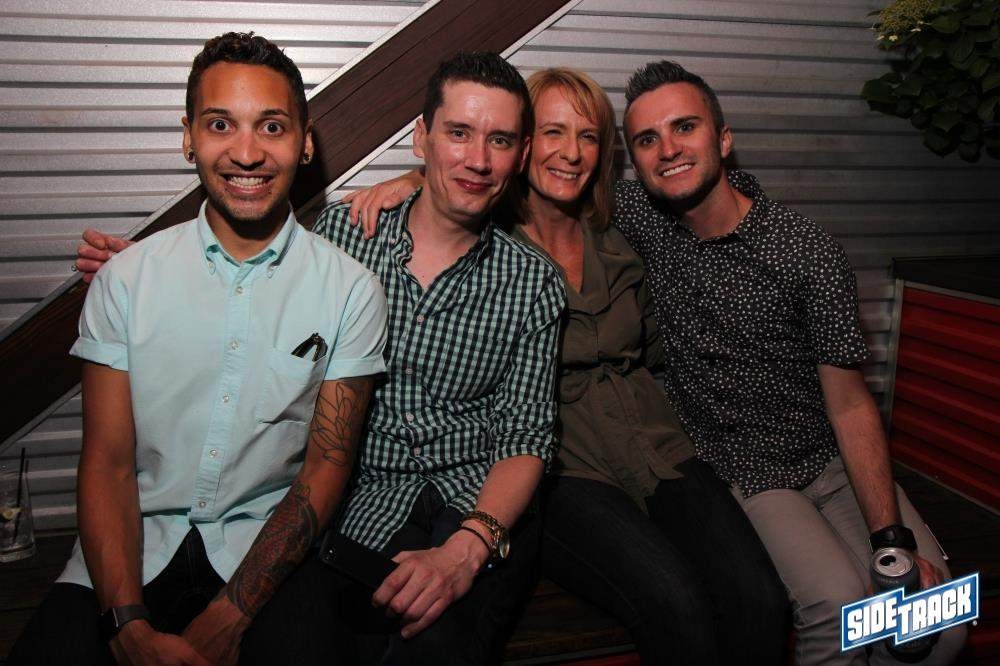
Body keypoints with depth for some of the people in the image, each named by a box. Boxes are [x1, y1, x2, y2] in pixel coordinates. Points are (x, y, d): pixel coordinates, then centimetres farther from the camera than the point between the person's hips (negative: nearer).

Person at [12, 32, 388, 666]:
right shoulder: (126, 279, 1)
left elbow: (326, 467, -5)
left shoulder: (350, 290, -3)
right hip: (138, 543, 2)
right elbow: (108, 463, -2)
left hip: (267, 545, -1)